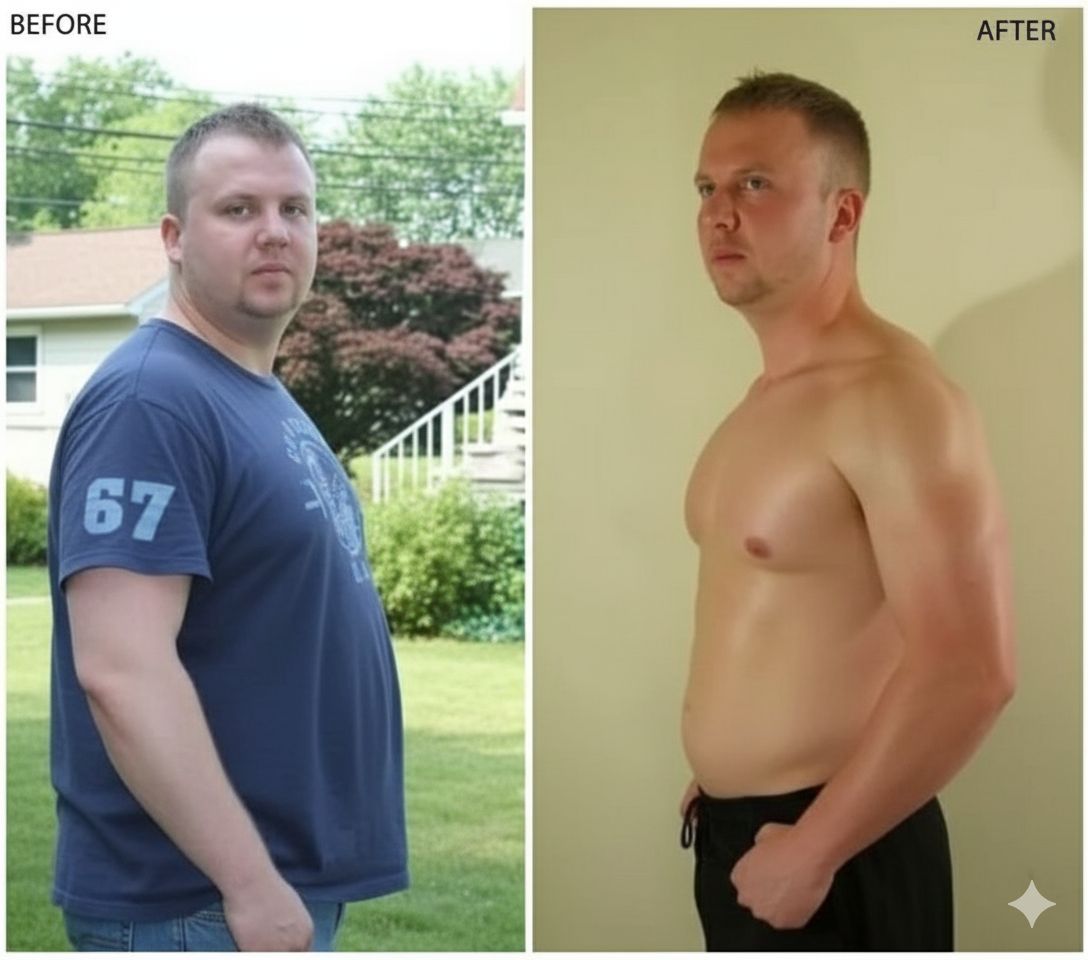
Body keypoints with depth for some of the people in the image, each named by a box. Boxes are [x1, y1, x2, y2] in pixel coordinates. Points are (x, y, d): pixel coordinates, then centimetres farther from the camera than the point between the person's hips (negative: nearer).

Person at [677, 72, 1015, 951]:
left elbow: (968, 672, -27)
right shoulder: (770, 397, 11)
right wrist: (719, 787, 15)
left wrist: (810, 850, -21)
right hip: (739, 836, 9)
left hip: (835, 856, -9)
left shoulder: (893, 396, -19)